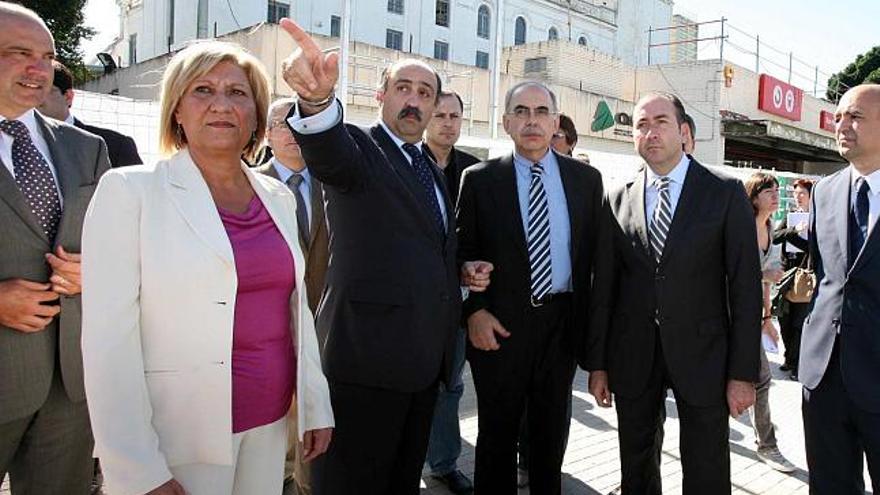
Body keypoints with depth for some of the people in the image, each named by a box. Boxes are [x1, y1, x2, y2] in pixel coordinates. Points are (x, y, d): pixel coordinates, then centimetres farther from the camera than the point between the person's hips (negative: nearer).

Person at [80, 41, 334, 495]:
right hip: (179, 440, -4)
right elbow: (110, 336, -13)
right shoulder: (130, 190, -9)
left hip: (270, 424, 5)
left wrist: (316, 406, 8)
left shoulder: (278, 198, 6)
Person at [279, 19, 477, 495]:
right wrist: (317, 99, -52)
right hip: (368, 353, -7)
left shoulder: (431, 168, 17)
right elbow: (329, 153, -31)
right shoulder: (356, 147, -6)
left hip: (424, 356, 8)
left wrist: (461, 273, 9)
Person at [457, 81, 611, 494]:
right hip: (499, 324, -2)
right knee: (497, 433, 13)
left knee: (551, 432, 18)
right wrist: (474, 310, -12)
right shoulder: (479, 179, -1)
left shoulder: (586, 179, 4)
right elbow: (463, 254, -1)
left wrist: (594, 321, 0)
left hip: (561, 322, 2)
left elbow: (599, 254, 5)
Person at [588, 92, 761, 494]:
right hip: (634, 356, 2)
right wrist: (597, 363, 4)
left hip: (702, 355, -2)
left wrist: (744, 372, -8)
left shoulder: (726, 193, -2)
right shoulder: (618, 200, 4)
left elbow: (745, 285, -4)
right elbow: (605, 286, 4)